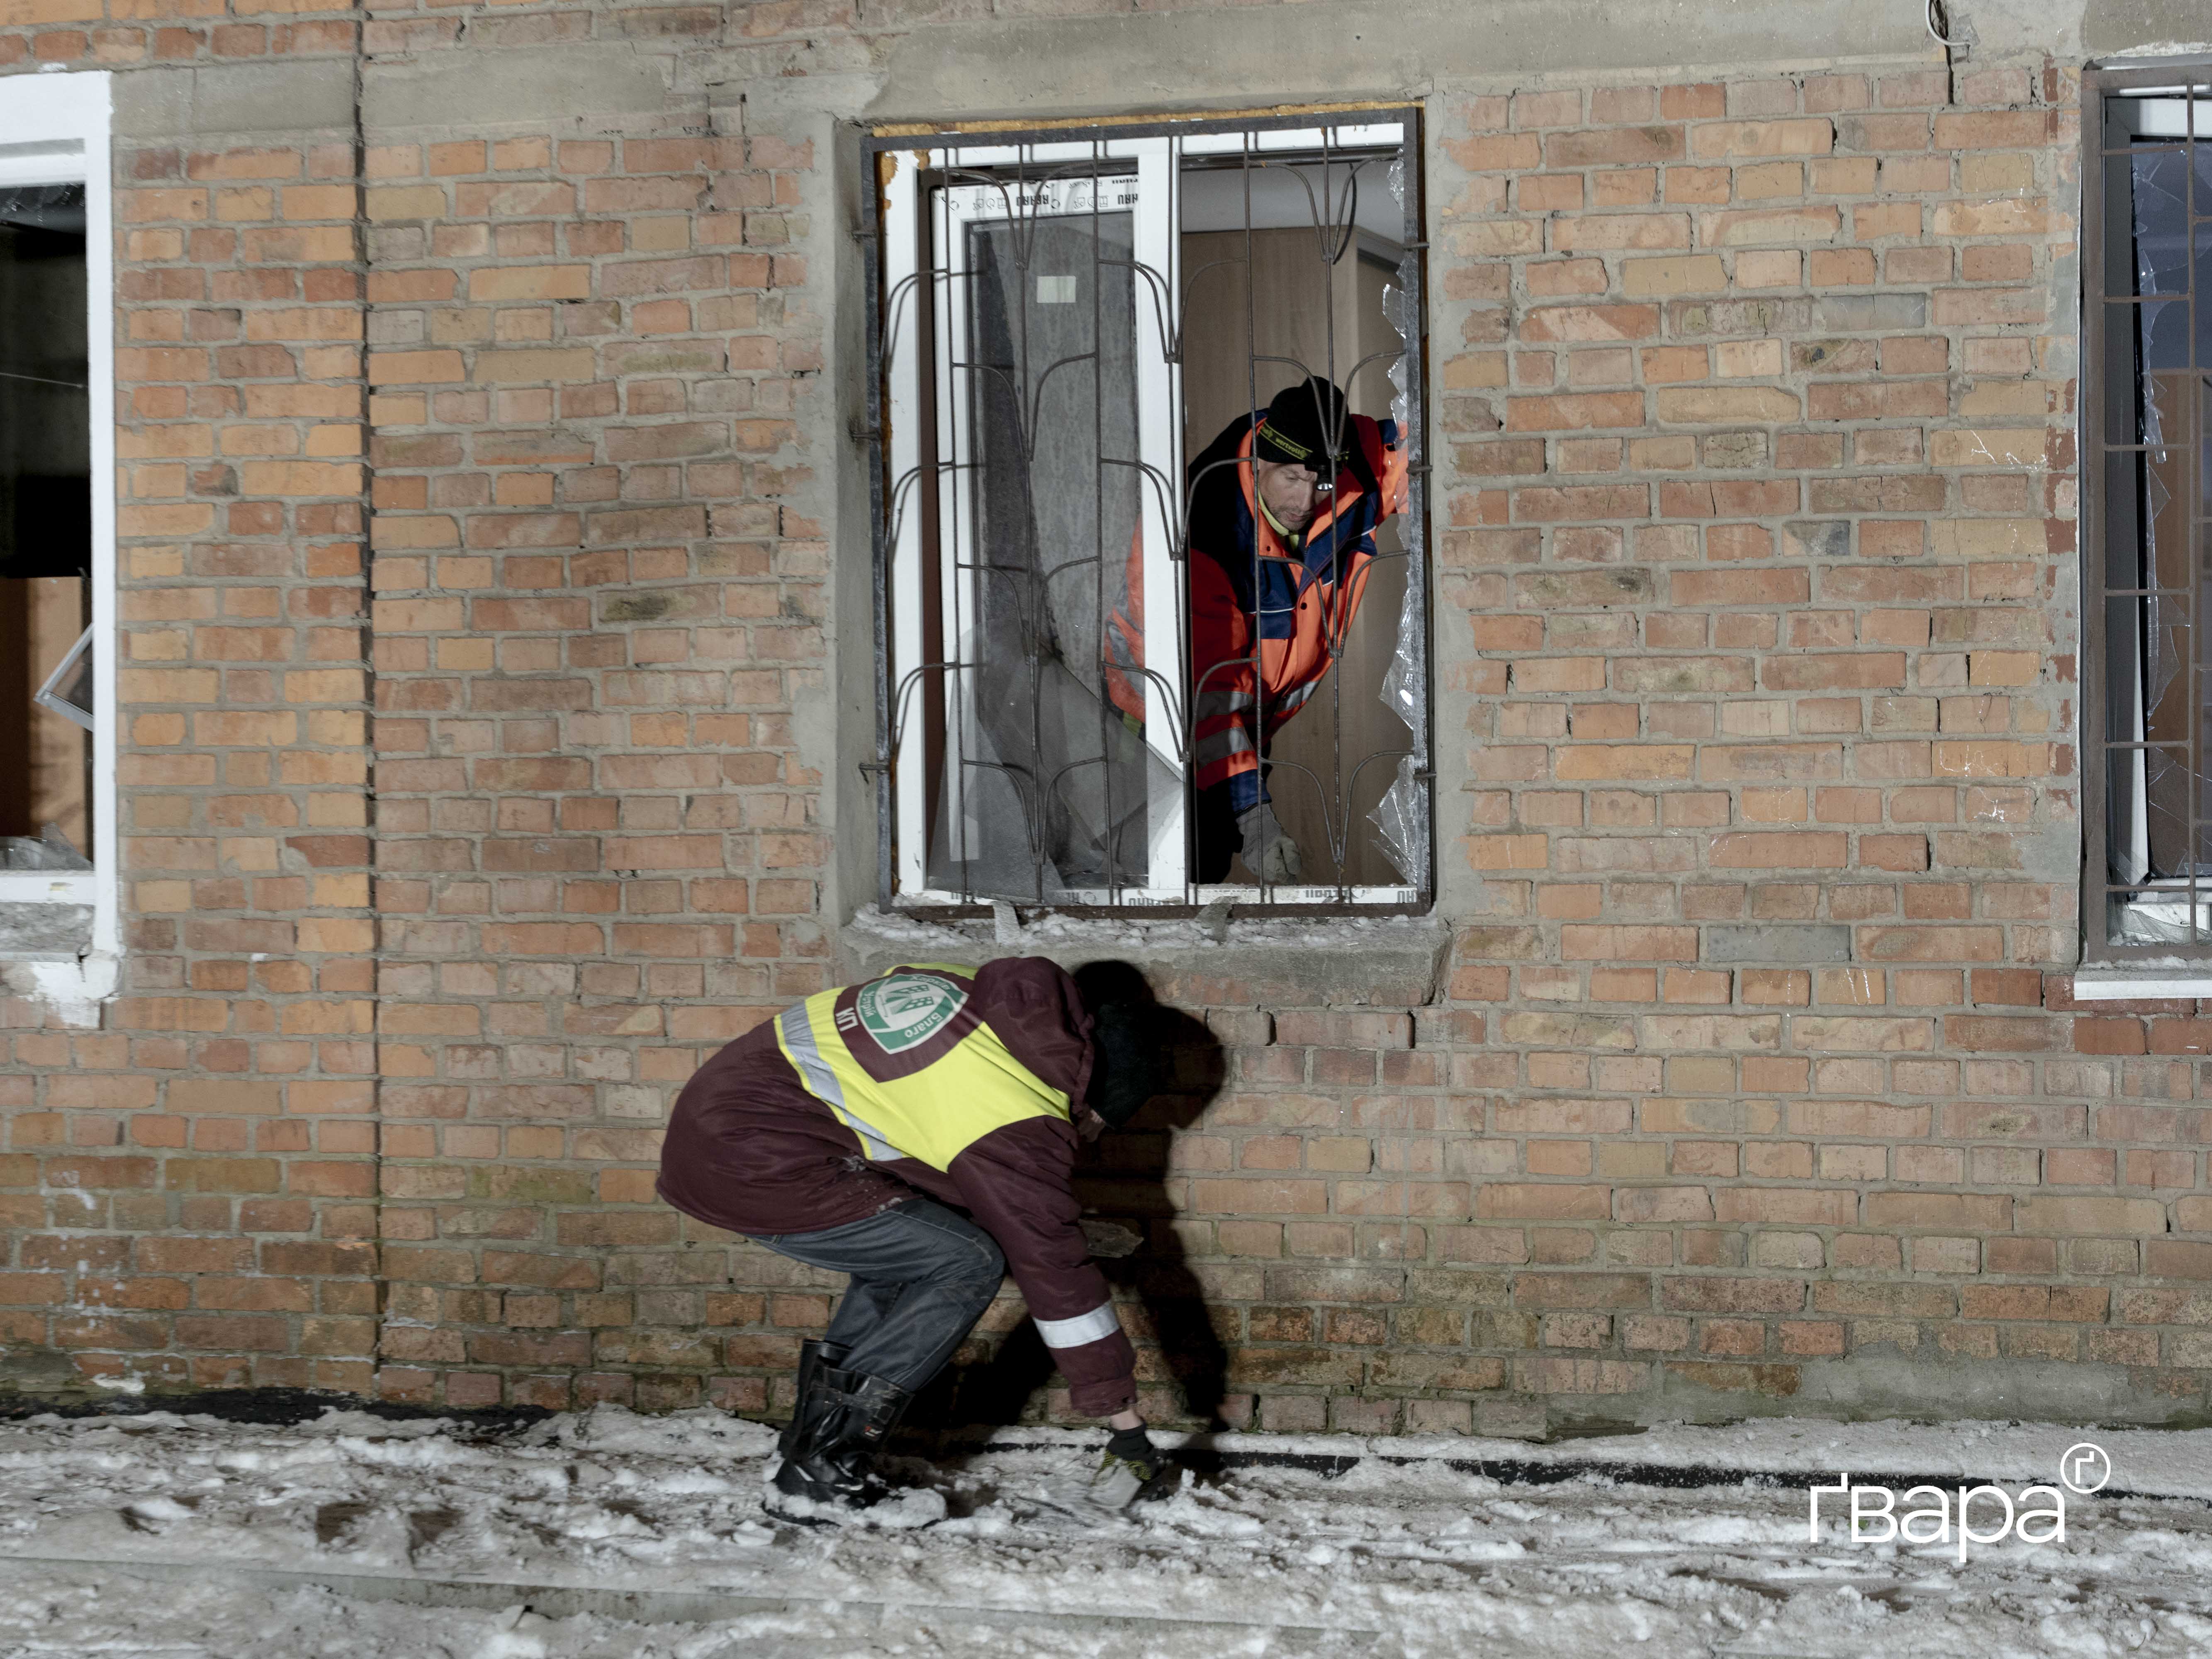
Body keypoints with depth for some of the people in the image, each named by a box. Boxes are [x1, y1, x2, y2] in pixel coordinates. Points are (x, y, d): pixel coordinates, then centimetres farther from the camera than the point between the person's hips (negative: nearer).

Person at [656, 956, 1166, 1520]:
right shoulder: (1019, 1123, -12)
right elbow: (1056, 1268, -8)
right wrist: (1127, 1423, -1)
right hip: (751, 1165, -9)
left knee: (906, 1252, 21)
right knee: (969, 1264, -6)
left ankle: (810, 1447, 19)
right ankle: (820, 1473, -4)